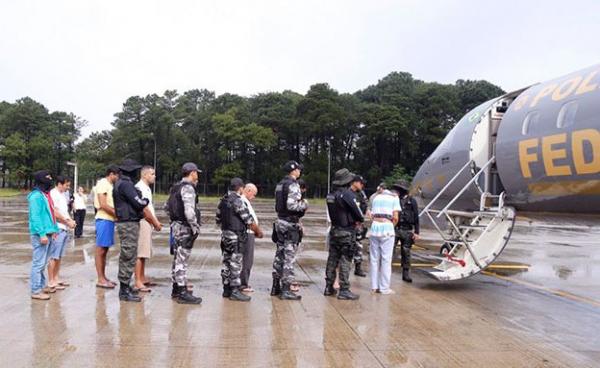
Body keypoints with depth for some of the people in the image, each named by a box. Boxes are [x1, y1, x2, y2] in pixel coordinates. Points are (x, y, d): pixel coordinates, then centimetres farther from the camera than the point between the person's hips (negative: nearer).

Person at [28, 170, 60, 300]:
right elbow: (35, 217, -20)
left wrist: (53, 229, 15)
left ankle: (41, 286, 27)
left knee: (43, 262, 17)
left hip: (46, 233, 10)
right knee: (38, 262, -5)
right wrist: (42, 233, -23)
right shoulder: (36, 196, -14)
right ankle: (36, 291, 0)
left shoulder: (45, 195, 14)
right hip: (40, 234, -10)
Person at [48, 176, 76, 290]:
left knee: (59, 256, 14)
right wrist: (68, 222, -10)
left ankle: (56, 278, 22)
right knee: (54, 256, -4)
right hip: (57, 229, -9)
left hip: (64, 229, 9)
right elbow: (55, 212, -17)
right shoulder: (53, 194, -11)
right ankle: (51, 281, 1)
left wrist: (70, 220, 2)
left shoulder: (62, 195, 17)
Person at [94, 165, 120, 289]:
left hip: (109, 220, 9)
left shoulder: (109, 185, 18)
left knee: (104, 250, 12)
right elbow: (103, 205, -18)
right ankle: (100, 279, 0)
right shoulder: (102, 183, -10)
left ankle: (103, 277, 19)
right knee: (100, 250, -4)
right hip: (104, 220, -9)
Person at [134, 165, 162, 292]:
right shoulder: (140, 188, -14)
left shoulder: (146, 188, 17)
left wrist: (156, 222, 11)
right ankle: (138, 282, -5)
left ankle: (142, 279, 23)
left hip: (148, 223, 10)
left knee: (144, 253, 15)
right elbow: (144, 209, -17)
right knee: (140, 253, -8)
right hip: (142, 223, -10)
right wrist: (156, 223, -11)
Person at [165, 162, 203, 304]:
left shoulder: (176, 188, 15)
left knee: (178, 259, 16)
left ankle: (176, 288, 25)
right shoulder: (188, 188, -16)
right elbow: (189, 210, -26)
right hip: (185, 228, -10)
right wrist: (195, 228, -18)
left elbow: (167, 206, 23)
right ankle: (182, 293, -4)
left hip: (176, 226, 10)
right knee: (182, 259, -8)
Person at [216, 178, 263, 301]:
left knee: (227, 263, 13)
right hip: (236, 237, -9)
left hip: (225, 235, 9)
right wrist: (259, 232, -3)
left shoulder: (223, 200, 9)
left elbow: (218, 219, 16)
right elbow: (249, 221, -16)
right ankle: (234, 291, 0)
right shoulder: (237, 201, -17)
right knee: (235, 264, -4)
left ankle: (226, 289, 20)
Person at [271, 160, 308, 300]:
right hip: (290, 224, -9)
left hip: (280, 221, 9)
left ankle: (276, 286, 21)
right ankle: (286, 290, -1)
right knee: (289, 257, -4)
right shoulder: (293, 185, -15)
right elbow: (291, 205, -25)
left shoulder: (280, 184, 13)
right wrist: (304, 204, -8)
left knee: (279, 255, 14)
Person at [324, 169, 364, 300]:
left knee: (332, 259, 13)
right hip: (347, 232, -7)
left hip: (334, 230, 7)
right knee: (345, 261, -1)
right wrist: (360, 220, 8)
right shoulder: (348, 194, -18)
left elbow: (333, 213, 9)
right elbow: (357, 212, -15)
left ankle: (329, 287, 21)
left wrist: (353, 221, 7)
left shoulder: (330, 195, 6)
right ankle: (344, 290, 2)